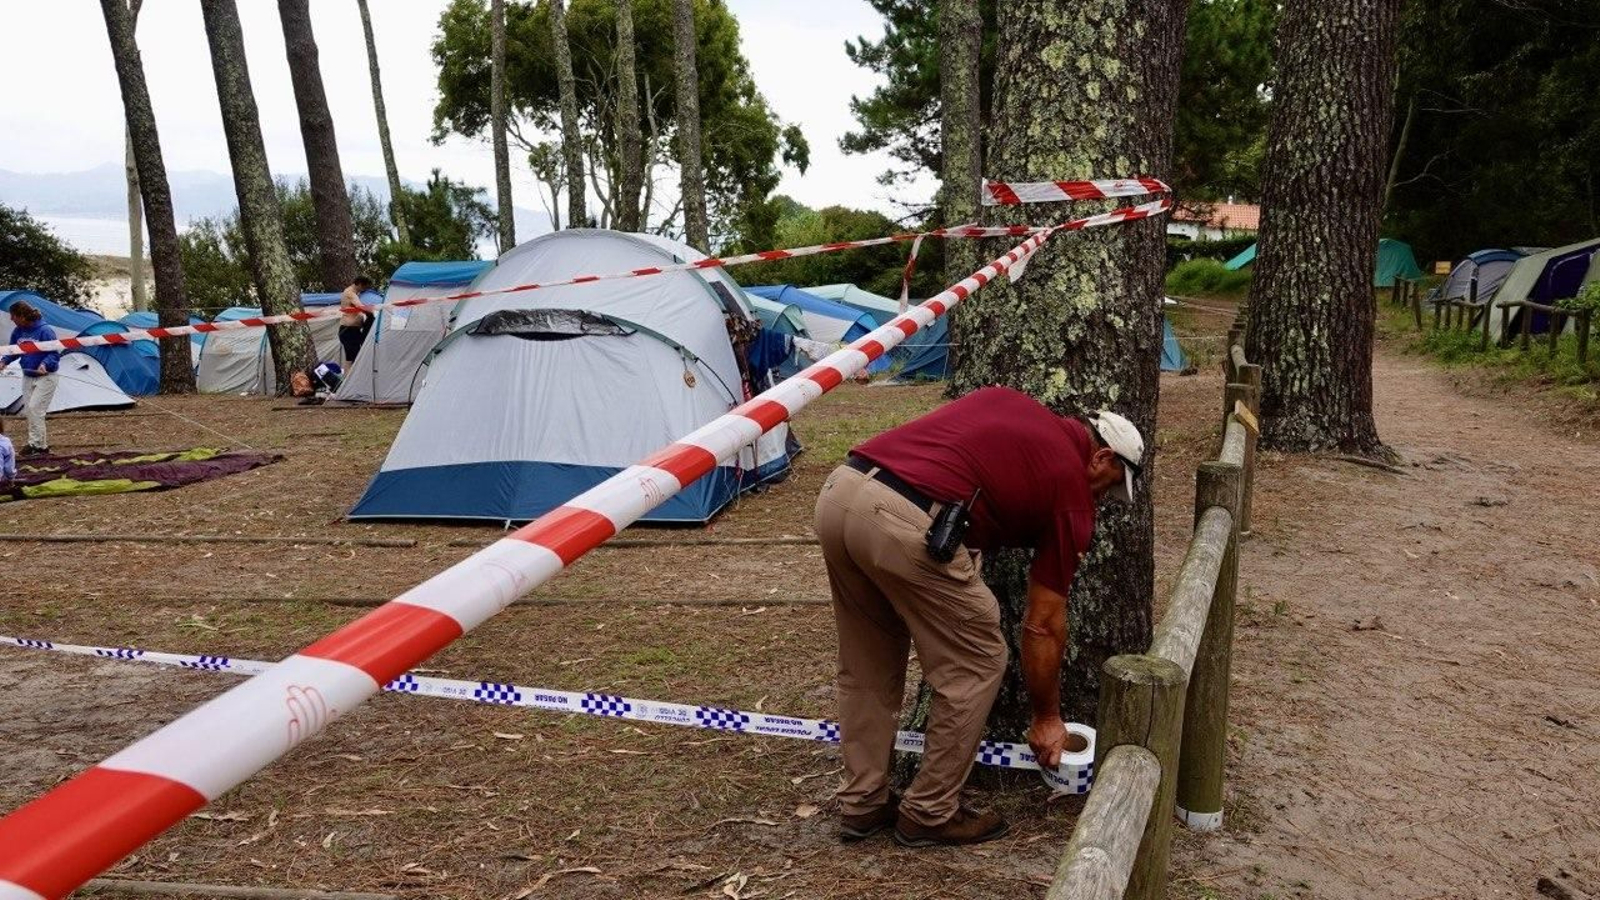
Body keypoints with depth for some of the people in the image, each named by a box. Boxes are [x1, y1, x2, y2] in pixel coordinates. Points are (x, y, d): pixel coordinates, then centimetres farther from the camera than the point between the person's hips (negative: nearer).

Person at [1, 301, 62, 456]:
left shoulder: (45, 331, -22)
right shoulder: (18, 331, -3)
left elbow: (54, 354, -19)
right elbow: (13, 351, 10)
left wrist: (45, 364, -37)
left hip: (46, 376, -7)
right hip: (28, 376, 7)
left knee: (35, 408, -13)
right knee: (30, 409, 7)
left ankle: (37, 445, -5)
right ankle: (40, 443, 15)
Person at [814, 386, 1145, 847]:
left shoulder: (1006, 402, 28)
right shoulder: (1070, 489, 12)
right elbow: (1043, 625, 16)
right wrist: (1047, 718, 29)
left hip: (837, 490, 8)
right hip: (904, 521, -7)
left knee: (866, 665, 24)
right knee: (976, 664, 14)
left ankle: (862, 804, 35)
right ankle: (930, 813, 24)